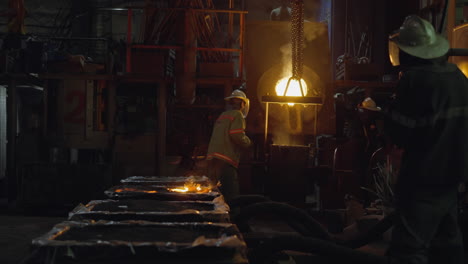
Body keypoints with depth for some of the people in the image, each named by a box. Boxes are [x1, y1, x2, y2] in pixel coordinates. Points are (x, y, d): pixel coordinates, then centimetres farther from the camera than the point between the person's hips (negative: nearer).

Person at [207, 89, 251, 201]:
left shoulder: (222, 116, 25)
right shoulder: (237, 114, -1)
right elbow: (237, 135, -14)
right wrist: (247, 142, 4)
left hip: (212, 158, 9)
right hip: (225, 160, -9)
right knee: (231, 196, -10)